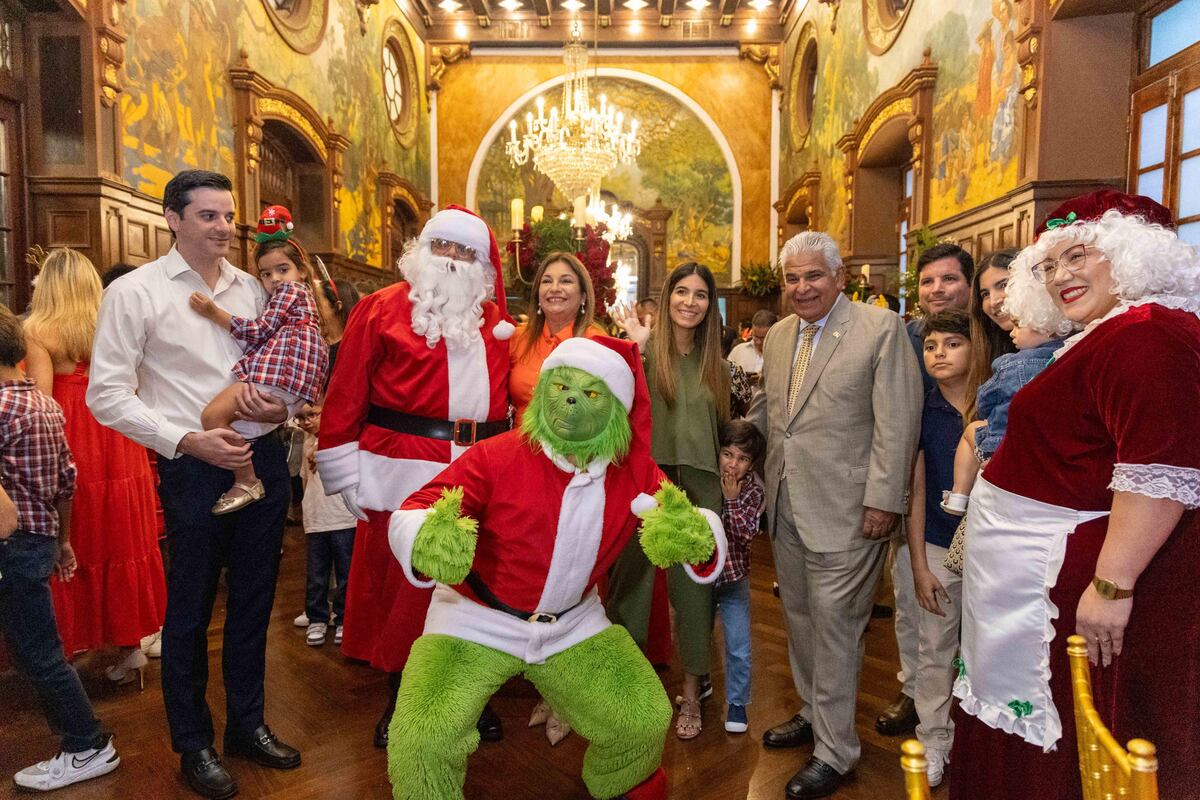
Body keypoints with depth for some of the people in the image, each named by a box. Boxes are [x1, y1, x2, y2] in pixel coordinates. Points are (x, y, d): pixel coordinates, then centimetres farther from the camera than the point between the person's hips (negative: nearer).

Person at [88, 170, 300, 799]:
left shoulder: (251, 288, 9)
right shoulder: (134, 292, -4)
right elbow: (107, 393, -7)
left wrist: (280, 407, -7)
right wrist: (187, 440, -16)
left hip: (262, 458, 4)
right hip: (195, 467, -4)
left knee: (253, 600, 15)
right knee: (190, 608, 9)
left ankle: (247, 724, 35)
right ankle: (193, 745, 30)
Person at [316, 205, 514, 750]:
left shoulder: (495, 322, 11)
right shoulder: (383, 309, 0)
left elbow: (511, 393, 13)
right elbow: (346, 394, -4)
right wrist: (346, 475, -6)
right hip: (404, 475, -3)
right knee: (402, 585, 10)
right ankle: (398, 696, 31)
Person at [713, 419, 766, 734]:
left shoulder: (754, 489, -12)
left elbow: (747, 533, -22)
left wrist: (732, 499, -28)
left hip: (734, 577, -1)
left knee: (739, 649, 3)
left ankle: (736, 702, 25)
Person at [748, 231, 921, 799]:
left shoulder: (882, 328, -10)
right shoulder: (778, 335, 10)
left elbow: (898, 421, -13)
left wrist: (883, 499, -15)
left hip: (844, 509, -6)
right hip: (785, 505, 7)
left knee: (834, 626, 4)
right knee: (799, 616, 19)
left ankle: (835, 751, 22)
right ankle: (813, 712, 41)